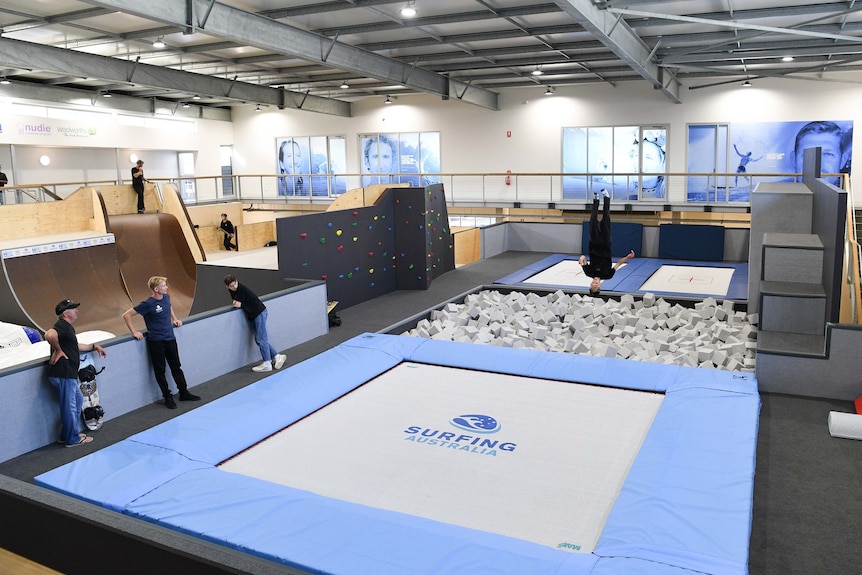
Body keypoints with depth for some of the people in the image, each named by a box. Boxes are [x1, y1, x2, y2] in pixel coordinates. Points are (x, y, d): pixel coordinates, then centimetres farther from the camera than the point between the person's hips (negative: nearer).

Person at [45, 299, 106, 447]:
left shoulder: (67, 327, 19)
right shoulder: (62, 326, -15)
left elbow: (75, 346, 33)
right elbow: (49, 335, -37)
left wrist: (94, 346, 35)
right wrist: (58, 350, -22)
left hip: (68, 374, 11)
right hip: (63, 374, -11)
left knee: (78, 400, 23)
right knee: (69, 406, 0)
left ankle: (66, 435, 32)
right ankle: (72, 439, 13)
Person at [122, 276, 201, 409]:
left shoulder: (166, 297, 2)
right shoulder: (148, 304, -17)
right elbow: (126, 315, -14)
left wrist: (174, 319, 17)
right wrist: (134, 332, -13)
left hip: (170, 338, 6)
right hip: (156, 341, -6)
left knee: (176, 367, 14)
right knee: (160, 370, 6)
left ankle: (184, 393, 24)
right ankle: (168, 397, 16)